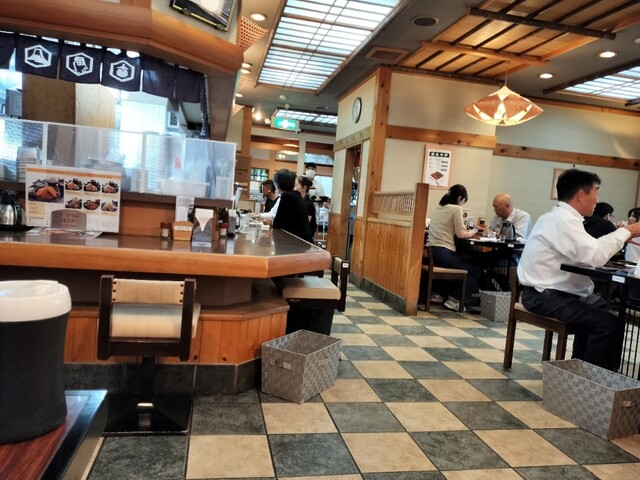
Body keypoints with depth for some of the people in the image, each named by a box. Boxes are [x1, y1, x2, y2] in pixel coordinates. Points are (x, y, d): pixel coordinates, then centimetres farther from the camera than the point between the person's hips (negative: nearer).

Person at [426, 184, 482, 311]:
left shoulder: (439, 208, 18)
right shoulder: (456, 209, -5)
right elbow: (461, 234, -7)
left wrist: (467, 231, 23)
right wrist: (473, 231, 13)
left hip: (431, 252, 8)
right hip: (443, 254, -8)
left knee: (468, 264, 27)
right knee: (475, 270, 10)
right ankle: (456, 300, 5)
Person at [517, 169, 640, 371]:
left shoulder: (559, 217, 15)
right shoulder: (564, 220, -19)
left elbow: (586, 251, 15)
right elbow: (595, 256, -28)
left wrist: (619, 236, 5)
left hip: (551, 291, 11)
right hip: (545, 296, -11)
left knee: (604, 308, 20)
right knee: (611, 324, -17)